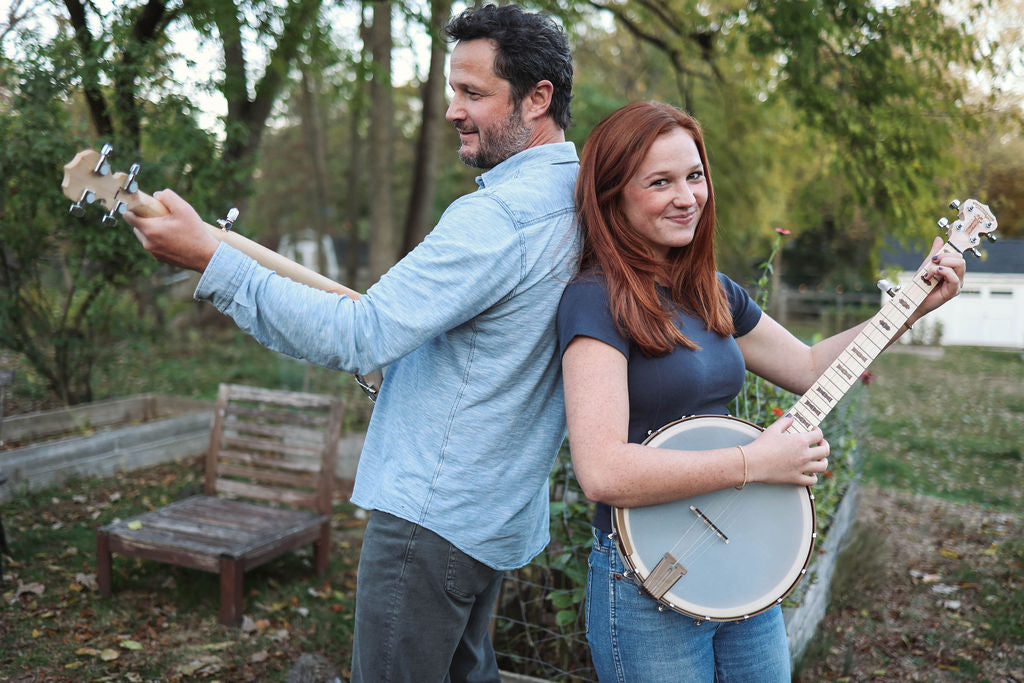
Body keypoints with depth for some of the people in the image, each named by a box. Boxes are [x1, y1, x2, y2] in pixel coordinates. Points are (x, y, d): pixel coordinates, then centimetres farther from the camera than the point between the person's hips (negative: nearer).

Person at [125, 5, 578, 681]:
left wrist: (210, 260, -24)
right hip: (497, 510, 10)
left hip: (434, 512, -10)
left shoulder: (497, 217, -24)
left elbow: (358, 338, -27)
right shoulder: (576, 200, 8)